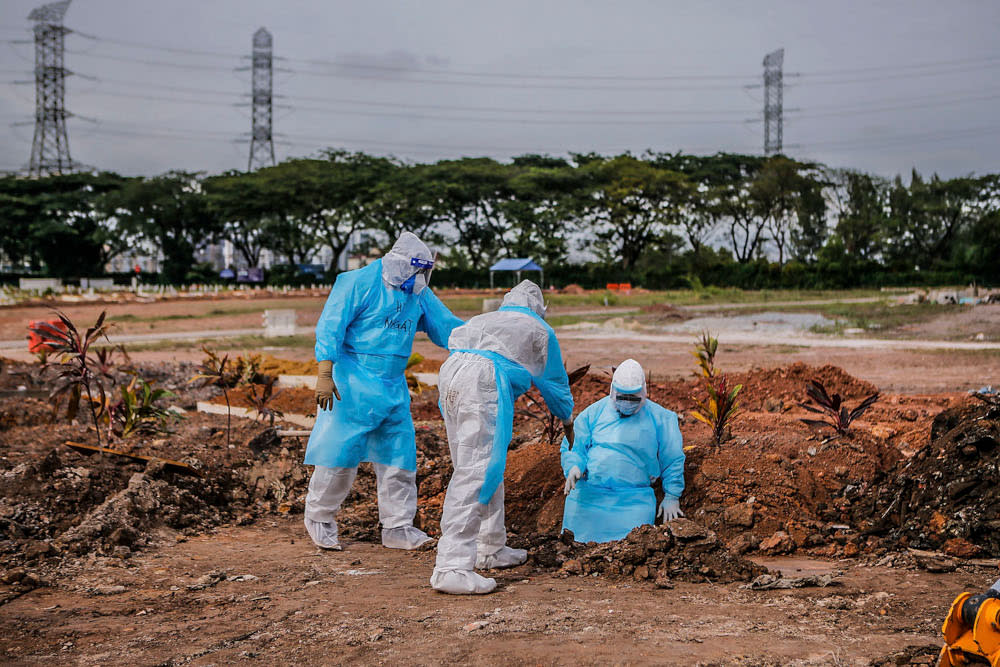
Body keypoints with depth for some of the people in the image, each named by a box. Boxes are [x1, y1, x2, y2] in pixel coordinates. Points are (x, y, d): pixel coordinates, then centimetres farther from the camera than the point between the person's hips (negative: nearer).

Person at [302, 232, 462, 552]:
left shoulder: (419, 294, 9)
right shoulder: (358, 283, -11)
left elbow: (446, 326, 14)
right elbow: (330, 327, -15)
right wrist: (325, 374, -22)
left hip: (393, 385, 7)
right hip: (353, 383, -6)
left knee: (399, 452, 5)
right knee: (340, 450, -3)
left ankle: (397, 527, 14)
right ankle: (320, 518, 16)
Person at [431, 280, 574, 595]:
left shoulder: (482, 320, 36)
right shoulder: (539, 329, 24)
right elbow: (554, 382, 32)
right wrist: (568, 422, 50)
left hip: (450, 373, 7)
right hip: (484, 380, -7)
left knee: (484, 466, 19)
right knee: (475, 473, -12)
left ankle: (491, 548, 29)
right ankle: (451, 569, -19)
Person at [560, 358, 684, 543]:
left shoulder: (660, 419, 7)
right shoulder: (594, 413, 10)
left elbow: (673, 460, 10)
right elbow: (572, 447, 9)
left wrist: (672, 497, 6)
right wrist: (573, 467, -11)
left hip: (634, 498, -1)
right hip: (588, 494, 1)